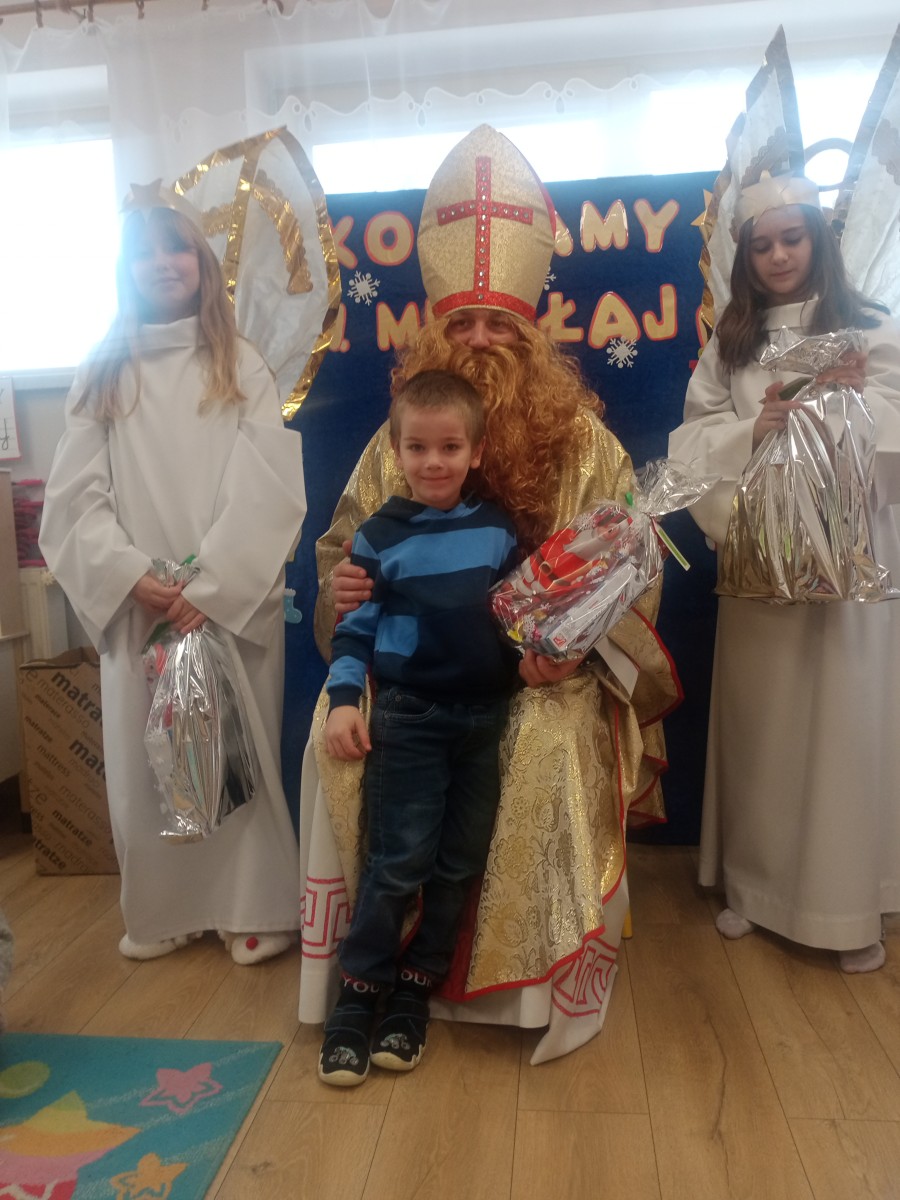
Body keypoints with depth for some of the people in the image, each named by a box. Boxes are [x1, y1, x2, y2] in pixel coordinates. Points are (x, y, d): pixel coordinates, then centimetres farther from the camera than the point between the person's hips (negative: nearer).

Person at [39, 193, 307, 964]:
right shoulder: (101, 375, 12)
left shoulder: (242, 367, 5)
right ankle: (163, 912, 23)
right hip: (137, 608, 3)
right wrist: (129, 576, -12)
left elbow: (269, 493, -6)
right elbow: (74, 498, 3)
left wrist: (210, 584, -15)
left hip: (233, 601, -2)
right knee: (144, 760, 7)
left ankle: (255, 910, 16)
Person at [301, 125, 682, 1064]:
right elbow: (341, 545, 12)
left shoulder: (583, 442, 1)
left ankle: (535, 976, -6)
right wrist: (340, 588, -12)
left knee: (549, 756, -30)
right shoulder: (394, 443, 7)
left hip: (548, 676, -2)